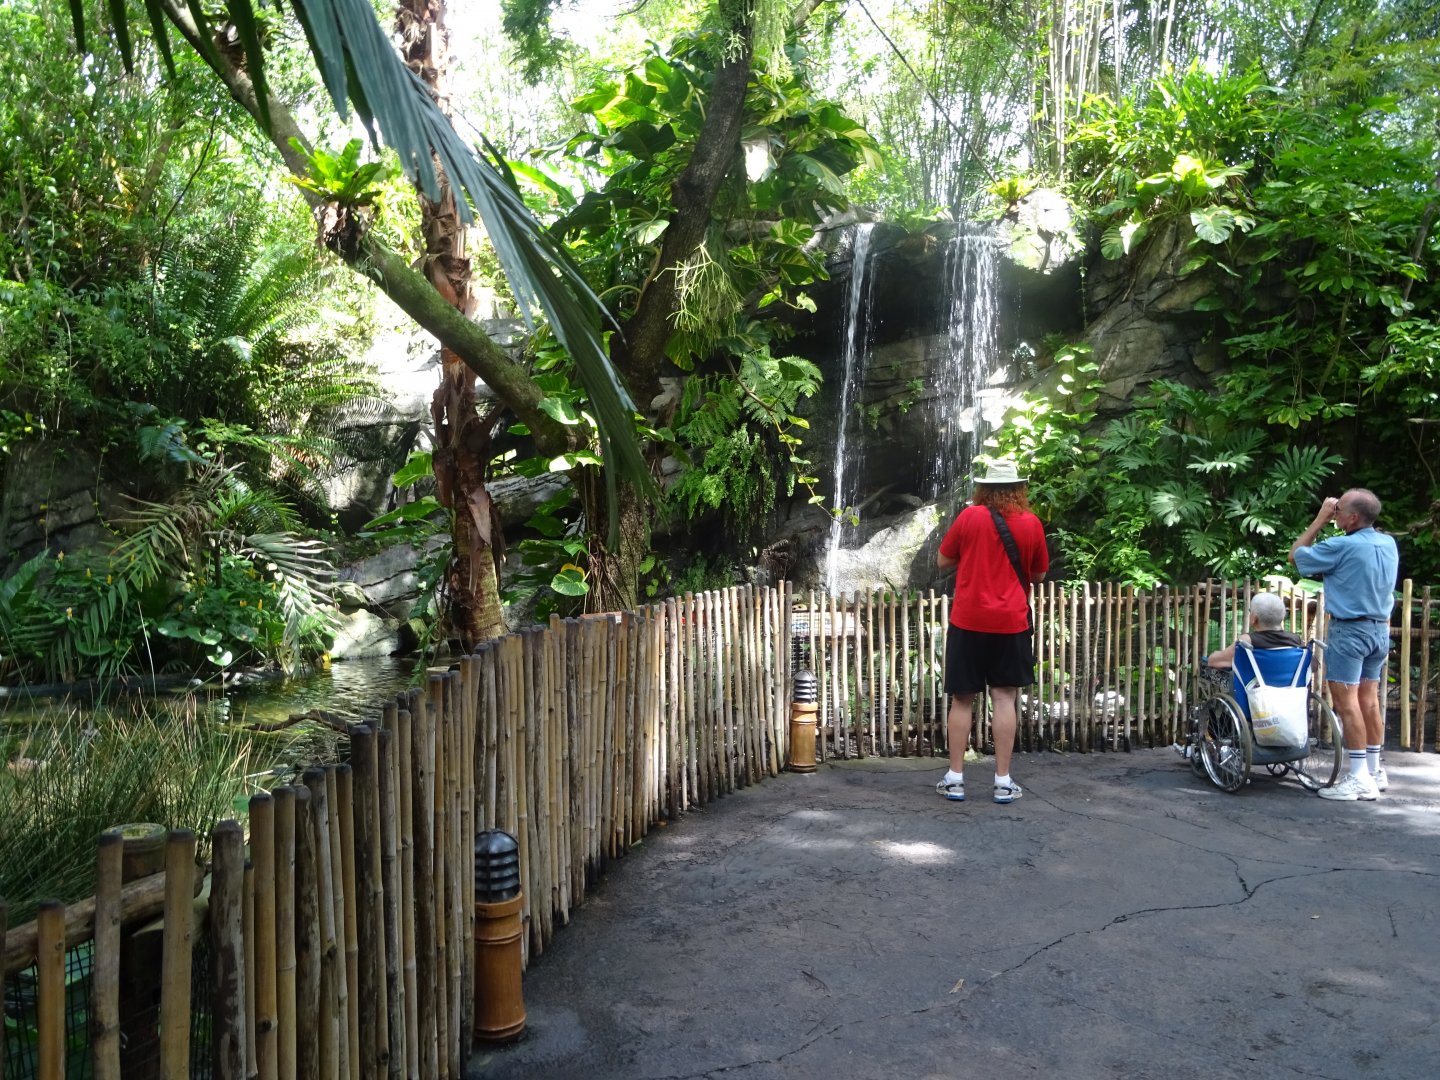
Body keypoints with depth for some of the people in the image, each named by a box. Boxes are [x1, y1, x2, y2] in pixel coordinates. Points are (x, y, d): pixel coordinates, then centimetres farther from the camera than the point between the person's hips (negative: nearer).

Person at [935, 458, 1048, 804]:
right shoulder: (1031, 523, 1)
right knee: (1004, 698, 4)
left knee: (962, 698, 6)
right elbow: (1039, 574, 11)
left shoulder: (969, 517, -4)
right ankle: (1003, 781, 7)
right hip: (1010, 622, 1)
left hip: (968, 621, -1)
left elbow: (943, 561, 5)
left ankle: (955, 778, 9)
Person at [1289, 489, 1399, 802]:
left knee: (1347, 704, -5)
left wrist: (1320, 519, -1)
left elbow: (1296, 555, -3)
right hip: (1380, 629, 8)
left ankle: (1360, 778, -4)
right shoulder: (1389, 544, 6)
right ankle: (1375, 771, 22)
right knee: (1369, 701, 14)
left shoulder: (1342, 547, -18)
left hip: (1350, 631, -8)